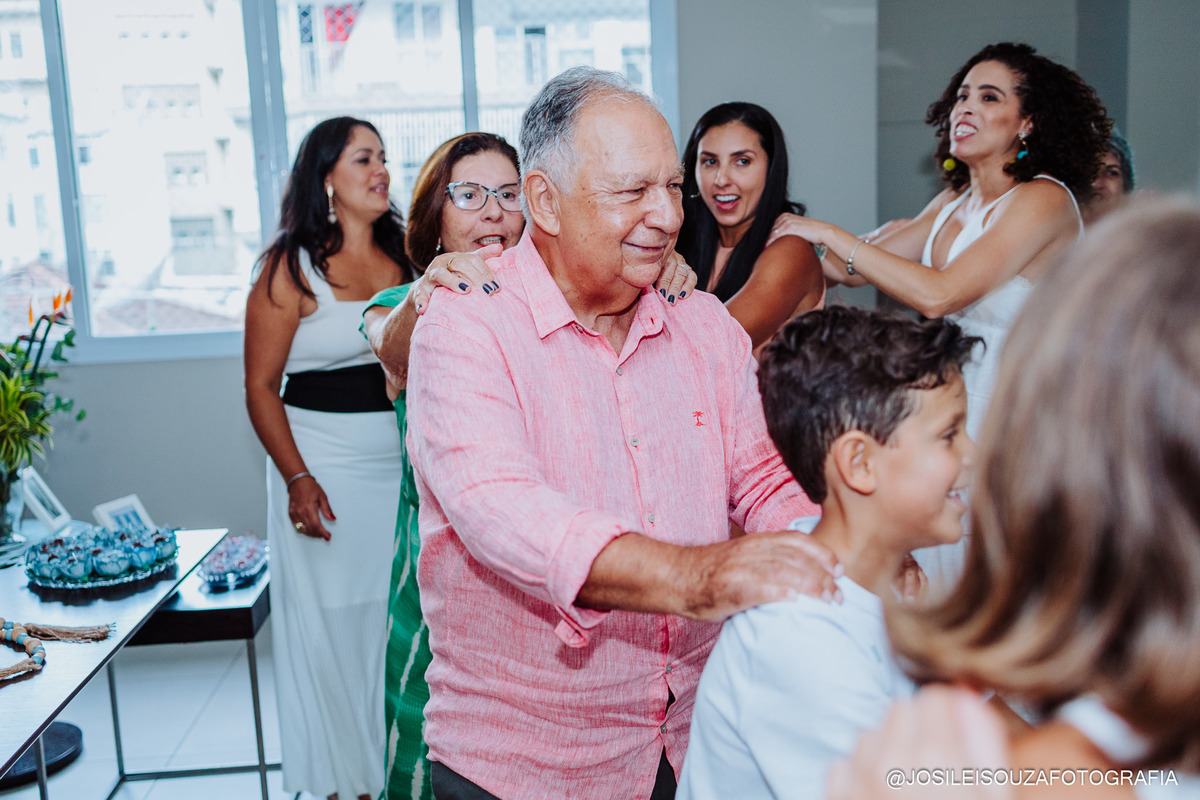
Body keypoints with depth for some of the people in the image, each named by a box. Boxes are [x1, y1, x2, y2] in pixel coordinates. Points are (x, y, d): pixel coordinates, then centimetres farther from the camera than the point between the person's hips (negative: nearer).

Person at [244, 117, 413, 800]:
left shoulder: (405, 252, 8)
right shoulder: (291, 268, -4)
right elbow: (261, 388, -6)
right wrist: (297, 480, -14)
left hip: (406, 457, 4)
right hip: (326, 464, -4)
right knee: (334, 621, 5)